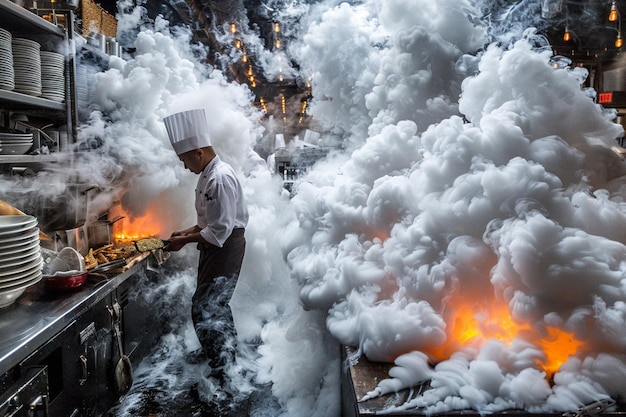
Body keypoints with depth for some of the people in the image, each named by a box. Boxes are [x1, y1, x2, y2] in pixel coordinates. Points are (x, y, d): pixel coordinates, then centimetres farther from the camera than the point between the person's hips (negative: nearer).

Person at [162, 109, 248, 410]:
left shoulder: (220, 178, -23)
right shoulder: (209, 175, 10)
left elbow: (220, 229, -25)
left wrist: (185, 241, -16)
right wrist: (188, 231, 8)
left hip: (225, 249, -11)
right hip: (215, 248, 11)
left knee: (206, 311, -6)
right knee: (216, 307, 20)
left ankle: (220, 374, 8)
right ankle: (228, 361, 37)